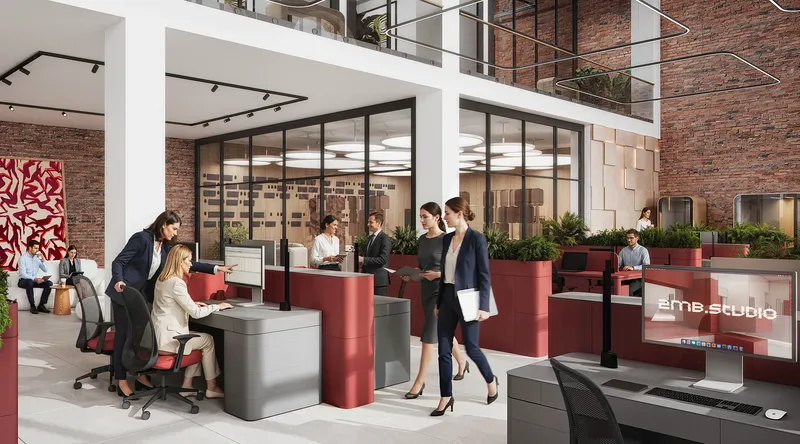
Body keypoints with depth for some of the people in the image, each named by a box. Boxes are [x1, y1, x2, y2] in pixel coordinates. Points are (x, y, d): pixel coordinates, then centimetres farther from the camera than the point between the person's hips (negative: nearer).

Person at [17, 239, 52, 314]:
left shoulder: (37, 257, 6)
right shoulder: (23, 258, -13)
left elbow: (45, 270, 4)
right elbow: (23, 274, -21)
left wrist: (42, 260, -11)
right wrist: (34, 279, -34)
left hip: (34, 280, 6)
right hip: (23, 281, -6)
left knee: (49, 283, -18)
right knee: (30, 282, -40)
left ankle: (41, 305, -15)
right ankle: (32, 306, -30)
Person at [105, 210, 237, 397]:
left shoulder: (165, 247, 5)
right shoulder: (142, 238, -16)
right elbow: (118, 262, -15)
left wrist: (216, 268, -2)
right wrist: (118, 281, -33)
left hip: (142, 295, 7)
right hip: (124, 293, -7)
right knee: (124, 335, -2)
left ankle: (140, 374, 19)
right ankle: (121, 381, 6)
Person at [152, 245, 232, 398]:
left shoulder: (161, 279, 10)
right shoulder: (176, 283, -20)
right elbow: (196, 313, -20)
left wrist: (192, 304, 14)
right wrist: (217, 306, -7)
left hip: (157, 336, 9)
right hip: (166, 340, -9)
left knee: (200, 339, 19)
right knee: (208, 340, 7)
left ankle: (187, 385, 19)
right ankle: (211, 388, 15)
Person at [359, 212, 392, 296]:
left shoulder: (385, 238, -12)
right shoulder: (371, 238, 15)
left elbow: (383, 259, -21)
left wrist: (363, 259, -22)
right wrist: (363, 268, 12)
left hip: (379, 279, -8)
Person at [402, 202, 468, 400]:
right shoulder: (422, 239, 7)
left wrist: (438, 274, -25)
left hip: (442, 291, -8)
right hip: (426, 291, 8)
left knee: (428, 337, -8)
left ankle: (419, 382, 0)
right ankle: (462, 362, 44)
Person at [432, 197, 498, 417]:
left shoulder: (476, 239, -11)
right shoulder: (446, 239, 9)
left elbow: (484, 275, -11)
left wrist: (484, 306, -15)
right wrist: (438, 302, 16)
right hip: (447, 298, 6)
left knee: (471, 348, 4)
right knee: (443, 350, 5)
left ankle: (491, 380, 32)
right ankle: (446, 397, 16)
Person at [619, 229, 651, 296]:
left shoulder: (643, 250, 0)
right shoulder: (623, 251, 15)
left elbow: (647, 266, -13)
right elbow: (618, 264, 13)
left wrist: (633, 268, -28)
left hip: (639, 277, -4)